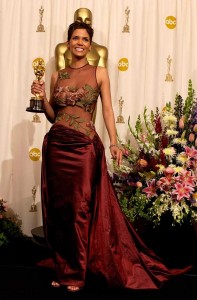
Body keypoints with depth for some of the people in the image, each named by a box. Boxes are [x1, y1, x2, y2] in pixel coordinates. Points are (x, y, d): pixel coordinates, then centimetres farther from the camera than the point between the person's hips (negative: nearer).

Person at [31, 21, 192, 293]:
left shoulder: (99, 73, 4)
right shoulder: (57, 76, 12)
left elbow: (107, 110, 0)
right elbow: (53, 116, 16)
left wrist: (114, 143, -11)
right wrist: (42, 97, -1)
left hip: (84, 146, -3)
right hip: (56, 145, 4)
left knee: (80, 209, -1)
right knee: (58, 208, 7)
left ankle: (76, 275, 12)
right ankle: (62, 269, 21)